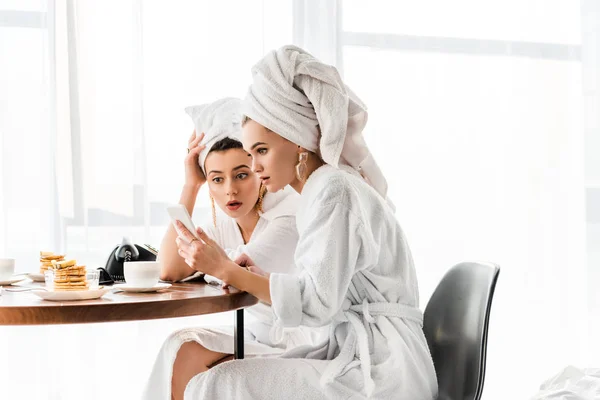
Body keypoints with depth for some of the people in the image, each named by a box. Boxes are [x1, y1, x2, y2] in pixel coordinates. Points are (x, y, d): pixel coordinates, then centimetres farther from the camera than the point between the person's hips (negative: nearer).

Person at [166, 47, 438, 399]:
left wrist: (226, 270, -15)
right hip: (359, 355, 9)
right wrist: (252, 276, 6)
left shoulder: (332, 188, -12)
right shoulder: (329, 186, 16)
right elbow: (328, 293, 12)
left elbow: (318, 301, -19)